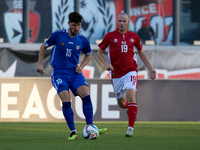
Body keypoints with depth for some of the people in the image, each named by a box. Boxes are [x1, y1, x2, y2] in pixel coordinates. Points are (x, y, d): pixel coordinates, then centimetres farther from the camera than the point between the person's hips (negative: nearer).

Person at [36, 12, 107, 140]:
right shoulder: (58, 35, -4)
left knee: (86, 95, -20)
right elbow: (44, 47, 11)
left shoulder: (83, 41, 3)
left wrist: (81, 67, 6)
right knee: (66, 99, -20)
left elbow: (88, 55, 22)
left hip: (74, 73, 2)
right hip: (59, 73, -2)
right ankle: (73, 132, -12)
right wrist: (40, 64, 4)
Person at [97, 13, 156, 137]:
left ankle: (131, 128, -20)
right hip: (116, 73, 1)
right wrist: (106, 64, -10)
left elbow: (141, 53, 16)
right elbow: (99, 52, 8)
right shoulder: (110, 36, -1)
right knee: (122, 103, 9)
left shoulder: (134, 37, 3)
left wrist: (151, 69, 13)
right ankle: (129, 106, 48)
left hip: (130, 71, -1)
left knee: (131, 96, -23)